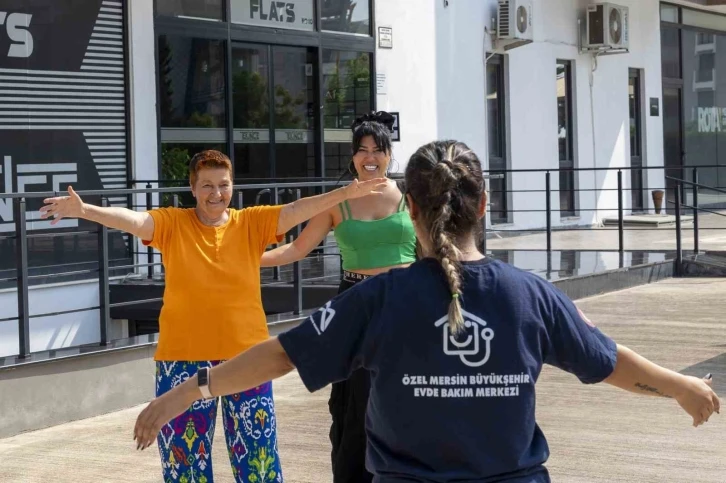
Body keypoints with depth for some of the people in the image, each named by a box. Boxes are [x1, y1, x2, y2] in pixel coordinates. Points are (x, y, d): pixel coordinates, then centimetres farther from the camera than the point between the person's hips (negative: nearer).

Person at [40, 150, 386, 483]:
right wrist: (84, 210, -33)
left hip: (246, 358, 1)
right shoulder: (171, 224, -2)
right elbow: (131, 220, -16)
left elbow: (298, 210, -8)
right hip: (184, 359, 0)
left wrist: (345, 194, -20)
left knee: (257, 454, 8)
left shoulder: (253, 223, 1)